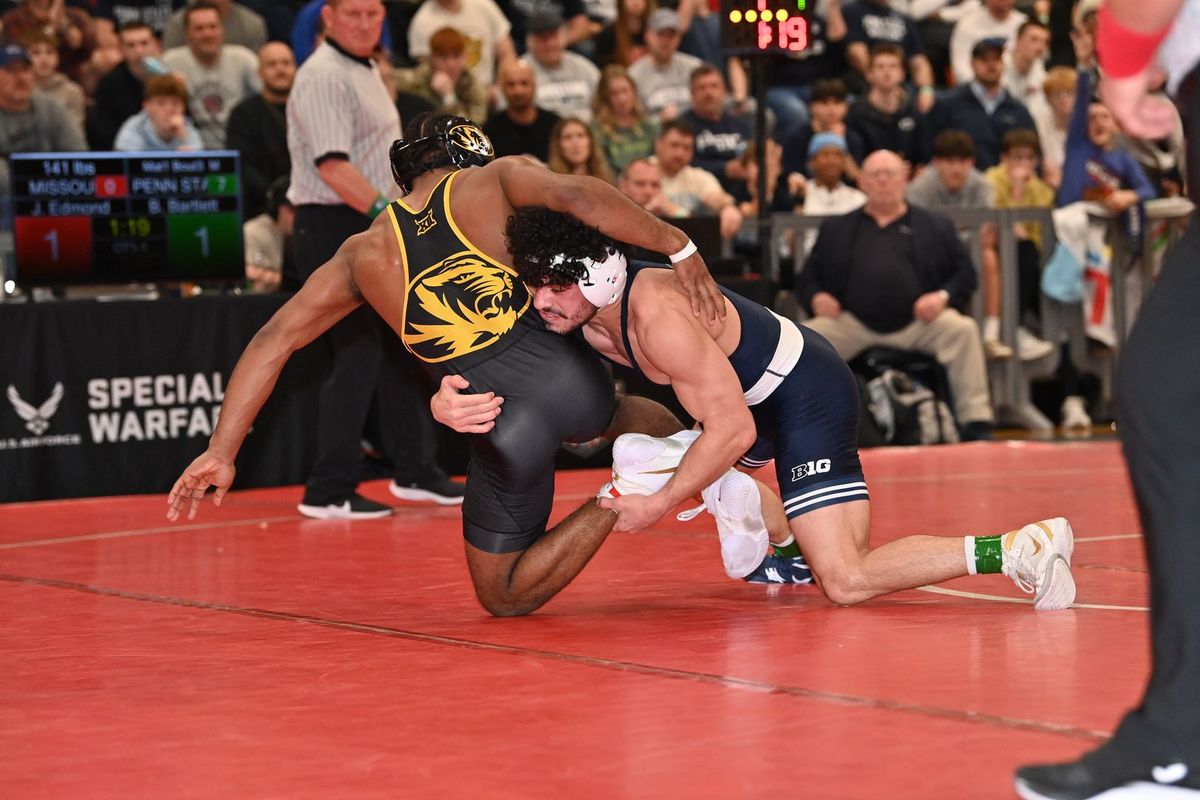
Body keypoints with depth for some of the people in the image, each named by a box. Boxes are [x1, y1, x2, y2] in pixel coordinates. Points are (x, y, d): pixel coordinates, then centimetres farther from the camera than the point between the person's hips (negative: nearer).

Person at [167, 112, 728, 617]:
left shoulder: (365, 252, 15)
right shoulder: (495, 180, 7)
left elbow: (273, 339, 15)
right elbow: (578, 197, -12)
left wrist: (221, 450, 18)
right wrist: (680, 248, -9)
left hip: (503, 431, -2)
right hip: (568, 376, 2)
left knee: (504, 597, 17)